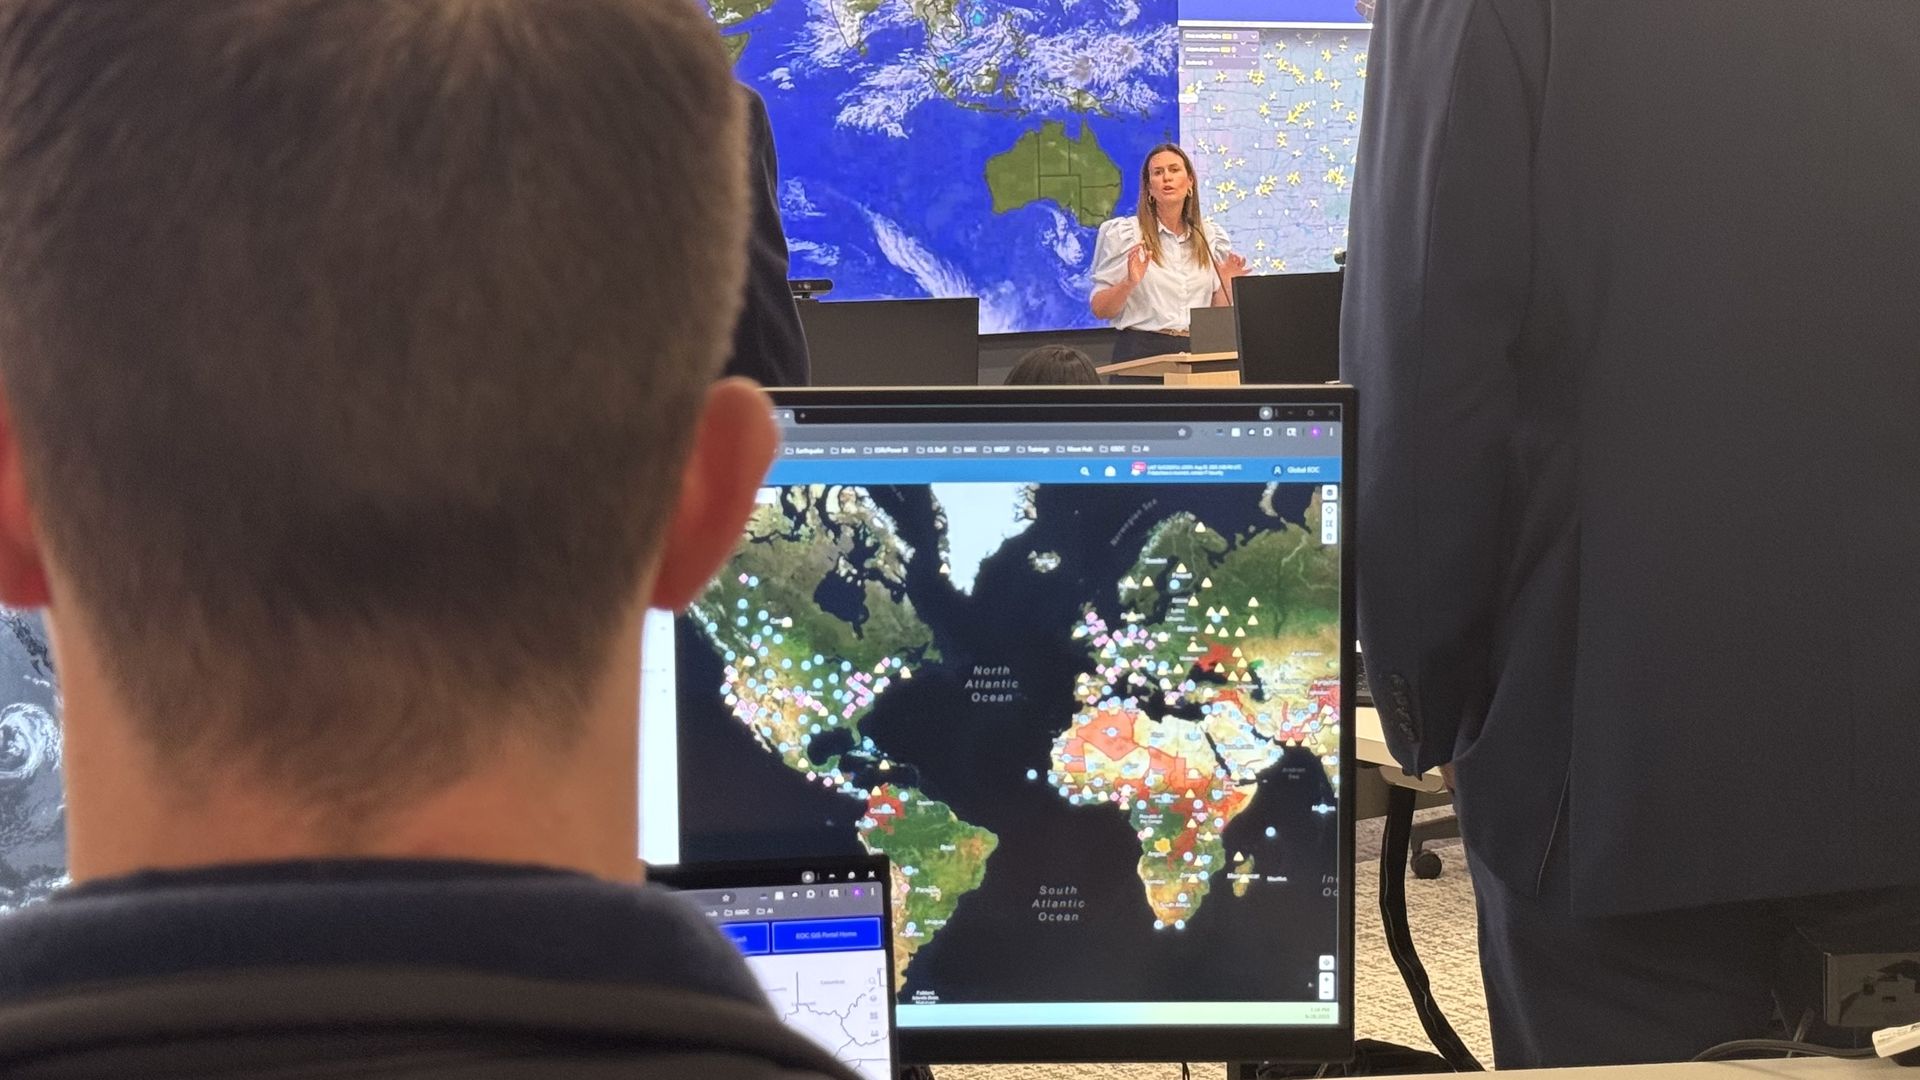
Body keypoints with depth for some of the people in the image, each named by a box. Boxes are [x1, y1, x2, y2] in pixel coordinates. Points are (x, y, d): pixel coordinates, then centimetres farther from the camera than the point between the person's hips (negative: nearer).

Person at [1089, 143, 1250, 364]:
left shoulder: (1211, 237, 12)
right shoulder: (1124, 234, 3)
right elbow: (1100, 310, 0)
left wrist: (1226, 285, 0)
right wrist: (1129, 284, -15)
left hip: (1196, 350, 3)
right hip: (1142, 350, -3)